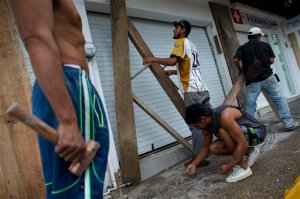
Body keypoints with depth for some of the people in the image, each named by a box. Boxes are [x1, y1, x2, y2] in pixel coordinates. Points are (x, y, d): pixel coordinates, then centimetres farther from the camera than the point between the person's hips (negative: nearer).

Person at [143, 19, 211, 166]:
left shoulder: (181, 41, -1)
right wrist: (171, 72, 35)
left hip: (192, 90, -9)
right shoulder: (191, 45, 26)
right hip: (202, 89, 9)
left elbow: (172, 61, -19)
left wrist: (152, 59, -9)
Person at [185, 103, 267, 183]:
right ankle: (250, 151, 7)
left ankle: (243, 167, -17)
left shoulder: (225, 116, -33)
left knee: (223, 131, -31)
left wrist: (229, 166, -29)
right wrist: (194, 164, 2)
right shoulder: (206, 125, -7)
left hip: (257, 133, -8)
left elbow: (243, 143, -34)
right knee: (214, 148, -10)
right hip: (242, 134, 8)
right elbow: (206, 146, 9)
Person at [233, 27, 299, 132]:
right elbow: (271, 61, 4)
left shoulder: (242, 48, 7)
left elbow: (235, 60, -9)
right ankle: (289, 123, 9)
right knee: (279, 99, 8)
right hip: (267, 77, 0)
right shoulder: (265, 45, 9)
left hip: (252, 81, 1)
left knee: (250, 105, 4)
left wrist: (240, 70, 7)